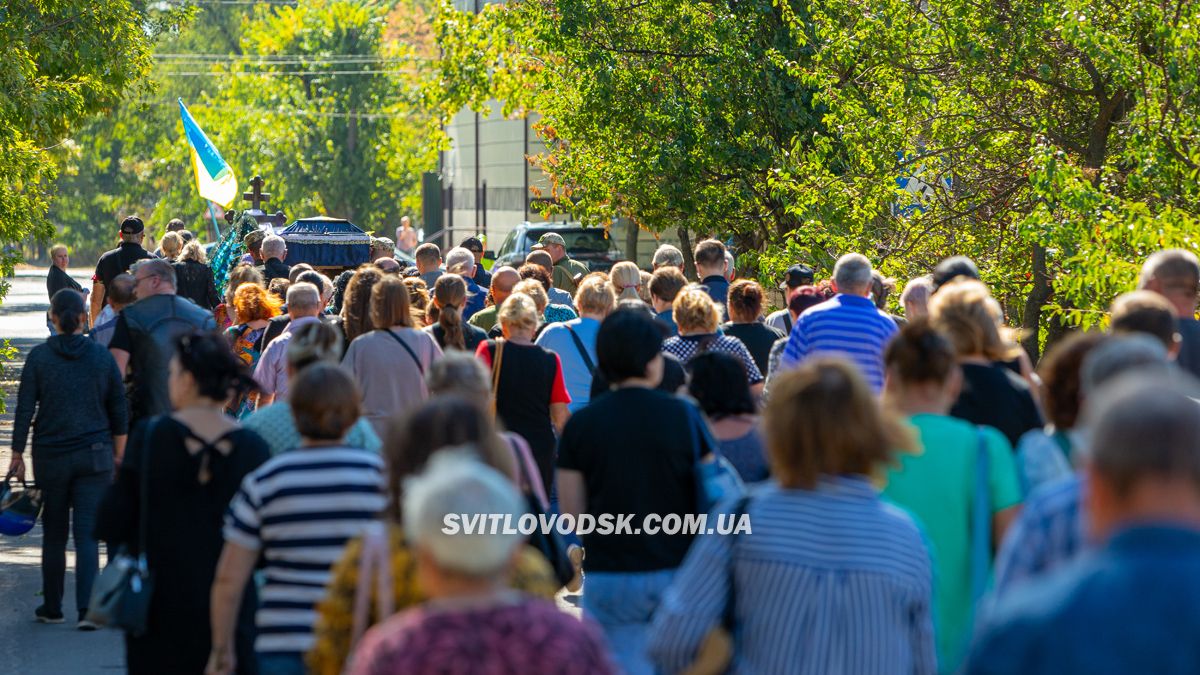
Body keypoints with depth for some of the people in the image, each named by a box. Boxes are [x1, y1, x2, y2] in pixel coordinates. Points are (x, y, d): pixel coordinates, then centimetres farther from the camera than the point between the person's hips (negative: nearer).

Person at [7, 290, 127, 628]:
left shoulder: (38, 356, -5)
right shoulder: (102, 356, 0)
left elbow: (24, 410, -4)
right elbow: (119, 412, 4)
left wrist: (17, 455, 3)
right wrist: (118, 455, 14)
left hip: (50, 455, 0)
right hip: (95, 456, 0)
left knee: (54, 534, 12)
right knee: (87, 533, -1)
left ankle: (52, 607, 20)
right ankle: (87, 608, -13)